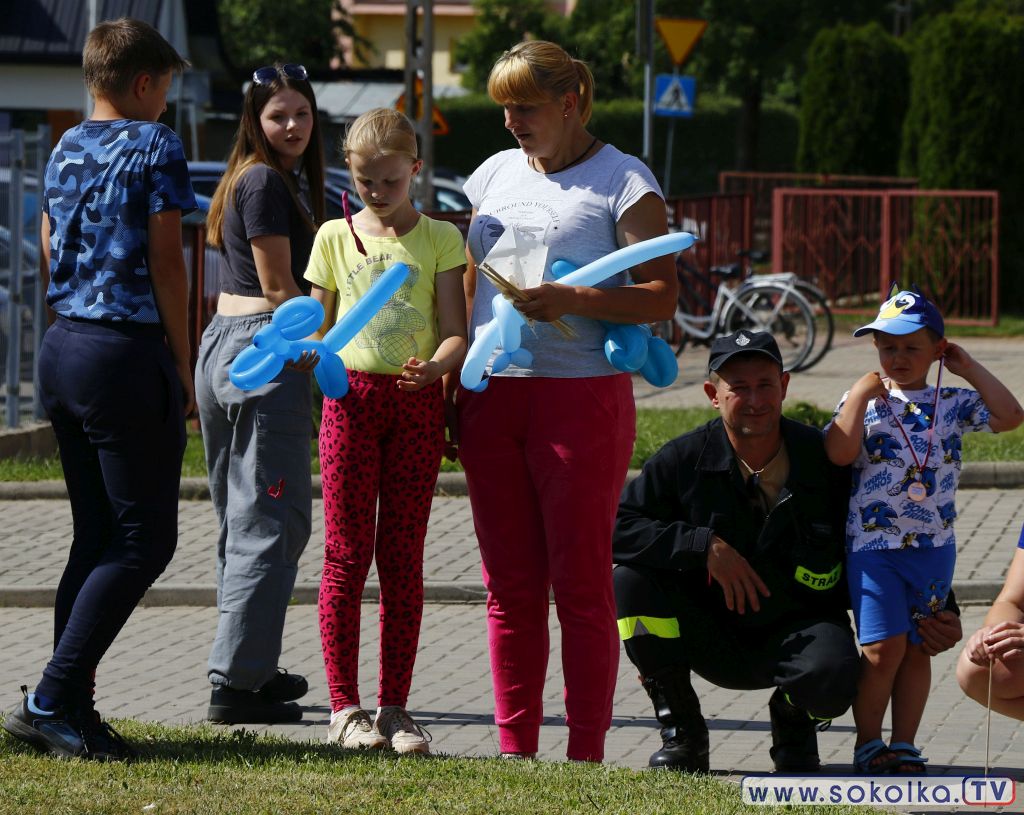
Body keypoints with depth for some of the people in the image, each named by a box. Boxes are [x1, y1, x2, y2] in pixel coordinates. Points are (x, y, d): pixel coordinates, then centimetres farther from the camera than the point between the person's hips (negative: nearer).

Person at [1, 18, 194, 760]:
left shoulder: (65, 150, 14)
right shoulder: (155, 147, -9)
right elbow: (166, 263, -12)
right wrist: (183, 365, -4)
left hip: (63, 347, 8)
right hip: (126, 354, -8)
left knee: (96, 535, 13)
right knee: (145, 539, -4)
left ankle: (73, 709, 9)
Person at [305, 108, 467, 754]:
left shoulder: (439, 238, 6)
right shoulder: (335, 237, 10)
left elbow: (455, 333, 0)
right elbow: (320, 327, 12)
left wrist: (435, 366, -22)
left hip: (417, 402, 0)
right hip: (351, 394, 0)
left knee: (403, 556, 2)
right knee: (347, 553, -3)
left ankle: (395, 707, 6)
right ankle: (345, 707, 1)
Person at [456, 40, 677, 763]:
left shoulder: (623, 182, -1)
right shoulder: (495, 175, 17)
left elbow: (662, 297, -8)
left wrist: (573, 300, -21)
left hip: (582, 397, -5)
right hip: (492, 397, 5)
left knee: (581, 582, -4)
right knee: (509, 586, 6)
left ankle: (586, 753, -1)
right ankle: (515, 749, 10)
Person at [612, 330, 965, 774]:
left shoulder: (825, 460, -8)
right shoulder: (686, 460, -8)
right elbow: (614, 528, -14)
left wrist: (931, 613, -12)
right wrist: (703, 544, -23)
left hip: (798, 630, -1)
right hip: (711, 635, 2)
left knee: (832, 676, -36)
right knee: (630, 579, -23)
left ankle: (793, 722, 6)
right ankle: (681, 732, -6)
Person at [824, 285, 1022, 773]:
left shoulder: (954, 403, 6)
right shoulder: (865, 401, 1)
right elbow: (838, 453, -13)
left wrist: (968, 369, -4)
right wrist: (861, 395, -12)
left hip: (934, 546, 3)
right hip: (873, 544, -3)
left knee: (917, 649, 7)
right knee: (883, 647, -9)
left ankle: (904, 745, 14)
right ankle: (868, 742, 5)